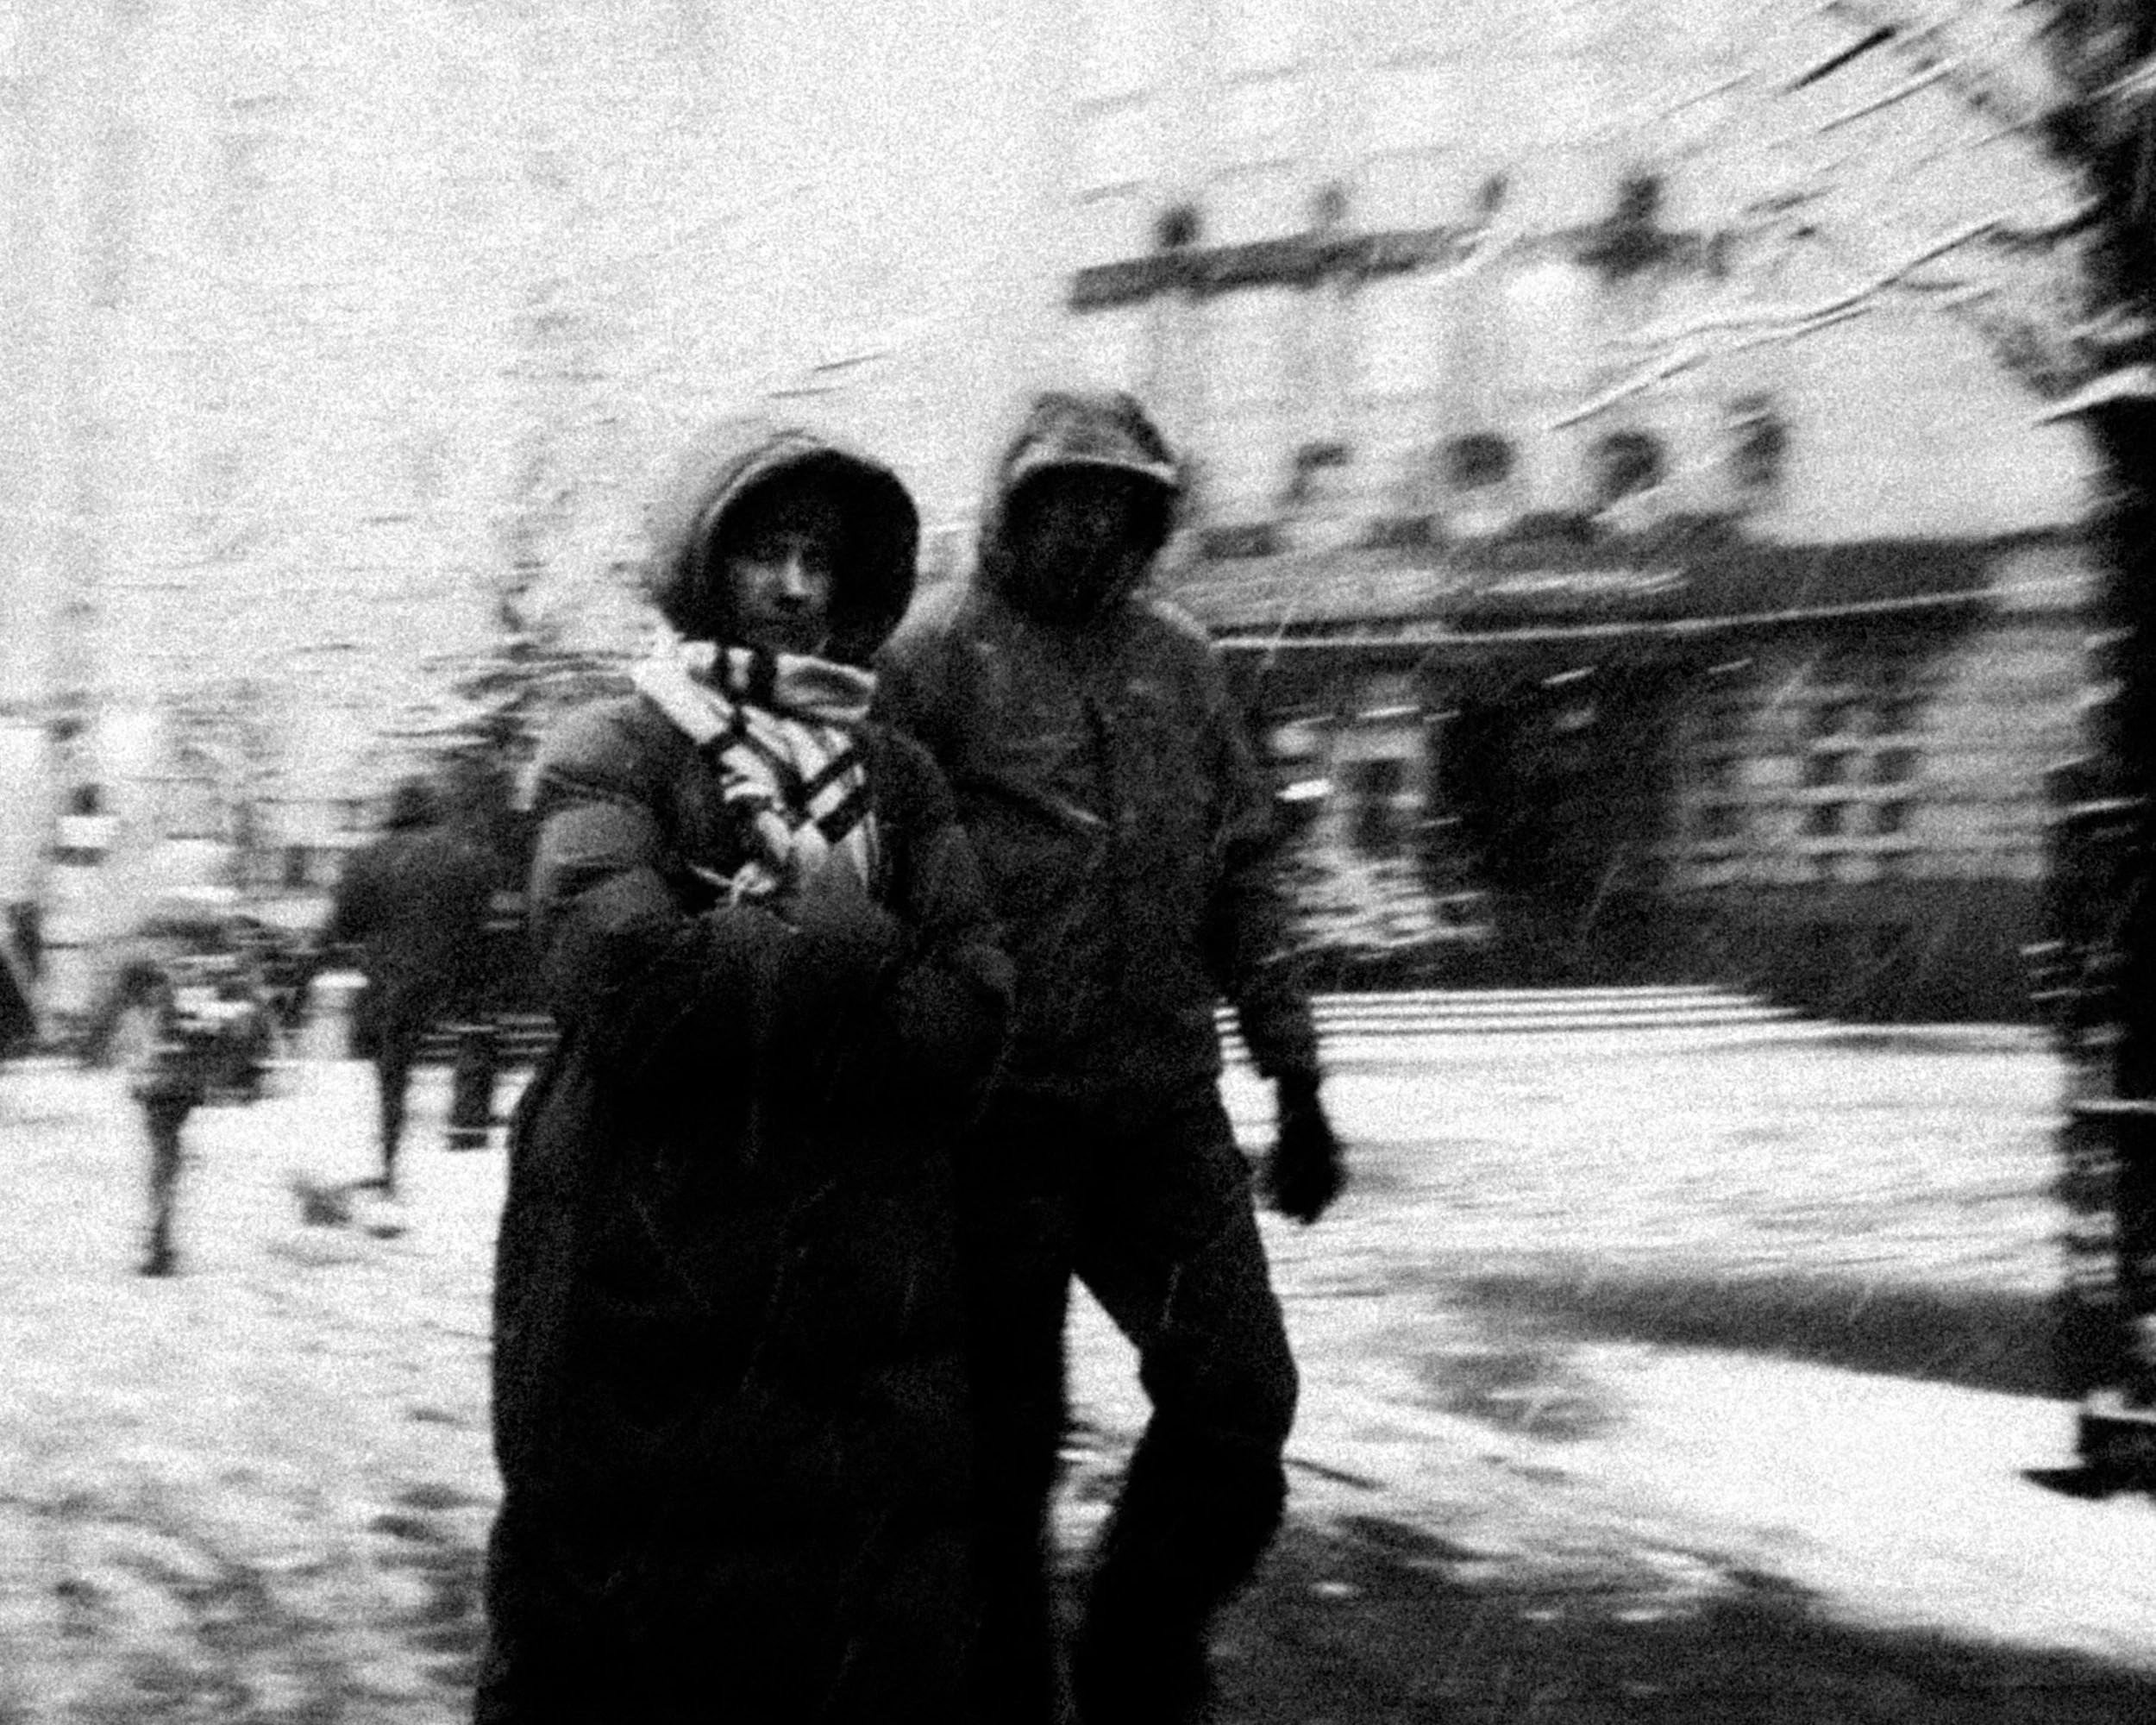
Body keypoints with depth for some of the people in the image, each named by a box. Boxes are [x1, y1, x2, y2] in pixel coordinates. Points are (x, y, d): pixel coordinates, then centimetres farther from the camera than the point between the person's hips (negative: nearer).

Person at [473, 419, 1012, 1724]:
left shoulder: (899, 777, 12)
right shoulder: (614, 756, 2)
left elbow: (972, 1017, -3)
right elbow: (626, 974, -18)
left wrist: (740, 989, -13)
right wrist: (850, 942, -8)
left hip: (873, 1328, 3)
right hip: (646, 1311, -3)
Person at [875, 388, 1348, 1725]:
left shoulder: (1179, 657, 12)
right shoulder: (937, 653, -5)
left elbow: (1244, 876, 14)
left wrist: (1297, 1087, 11)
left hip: (1168, 1102, 5)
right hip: (1003, 1112, -4)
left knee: (1241, 1401, 2)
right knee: (1006, 1440, 3)